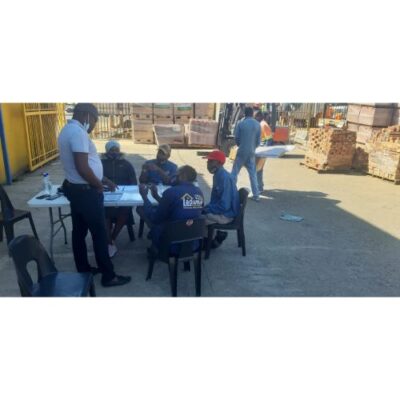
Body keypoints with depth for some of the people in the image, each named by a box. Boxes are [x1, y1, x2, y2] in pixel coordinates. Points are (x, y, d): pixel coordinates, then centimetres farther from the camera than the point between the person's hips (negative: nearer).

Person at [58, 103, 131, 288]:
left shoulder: (68, 129, 12)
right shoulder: (78, 132, -21)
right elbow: (83, 168, -28)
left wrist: (104, 180, 20)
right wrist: (99, 185, -12)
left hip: (75, 188, 11)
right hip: (85, 192, -10)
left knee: (79, 231, 17)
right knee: (99, 233, 0)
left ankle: (83, 269, 31)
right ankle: (108, 276, 11)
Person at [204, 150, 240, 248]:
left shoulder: (224, 178, -25)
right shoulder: (218, 175, 6)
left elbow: (224, 206, -28)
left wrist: (206, 209, -16)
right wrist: (206, 207, 1)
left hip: (226, 214, -10)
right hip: (221, 209, 10)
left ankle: (218, 235, 5)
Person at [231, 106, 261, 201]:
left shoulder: (241, 123, -8)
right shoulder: (257, 124, 2)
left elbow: (236, 138, -3)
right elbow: (258, 140, 4)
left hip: (241, 152, -3)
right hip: (251, 152, 3)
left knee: (234, 172, 6)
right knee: (253, 173, 10)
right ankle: (256, 195, 10)